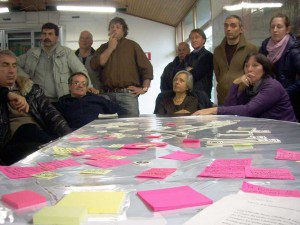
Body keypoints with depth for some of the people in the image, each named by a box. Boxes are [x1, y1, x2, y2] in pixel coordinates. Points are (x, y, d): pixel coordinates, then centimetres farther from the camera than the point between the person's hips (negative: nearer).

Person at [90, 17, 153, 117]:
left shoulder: (132, 45, 11)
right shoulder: (104, 48, 18)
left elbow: (147, 67, 7)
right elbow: (94, 65, 0)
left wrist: (144, 88, -2)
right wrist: (110, 48, 0)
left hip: (128, 94, -2)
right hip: (108, 95, 2)